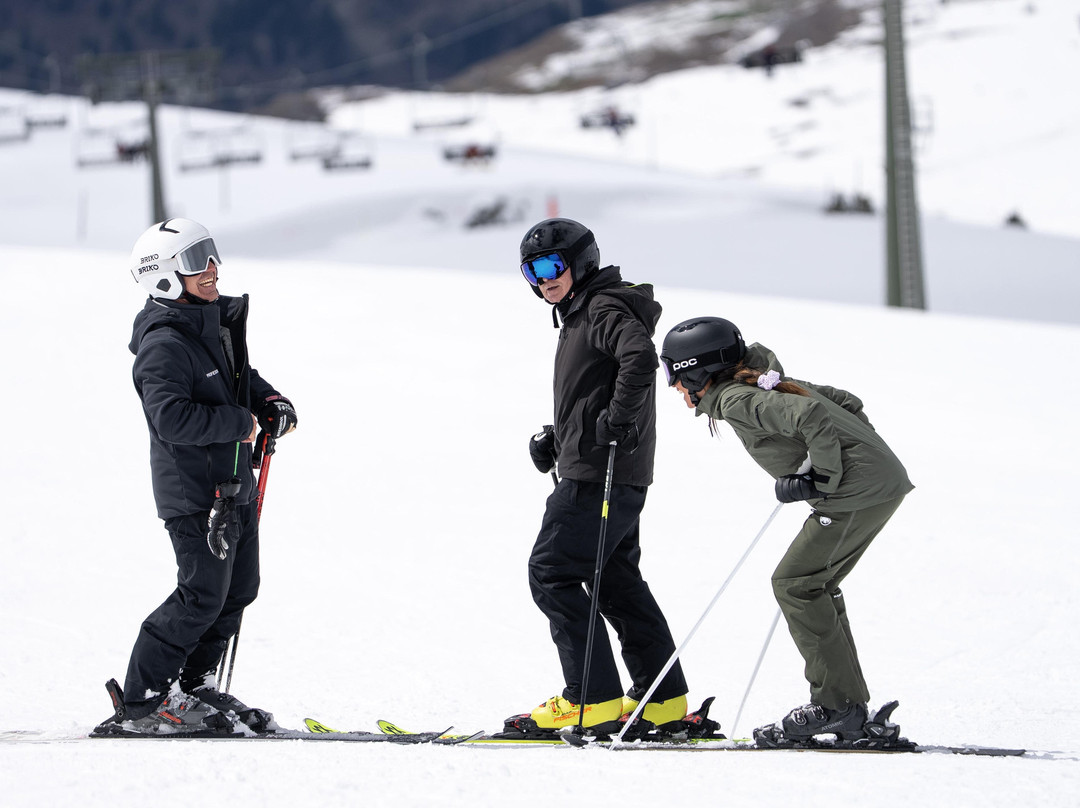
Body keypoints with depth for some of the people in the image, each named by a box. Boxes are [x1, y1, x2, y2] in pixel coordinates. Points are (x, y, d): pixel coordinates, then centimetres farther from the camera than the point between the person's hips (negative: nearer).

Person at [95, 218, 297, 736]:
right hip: (194, 493, -9)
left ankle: (195, 687, 25)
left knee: (238, 589, 13)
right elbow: (173, 418, -31)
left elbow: (241, 377, 28)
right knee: (203, 596, -10)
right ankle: (139, 703, -3)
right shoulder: (164, 345, -20)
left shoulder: (217, 321, 10)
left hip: (234, 485, 9)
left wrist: (273, 404, 9)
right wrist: (238, 423, -22)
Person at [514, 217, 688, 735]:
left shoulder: (603, 311, -10)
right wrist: (555, 438, 15)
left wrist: (617, 422, -26)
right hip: (620, 478, 11)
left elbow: (641, 357, -29)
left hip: (599, 473, -11)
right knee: (616, 581, 13)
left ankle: (593, 699, -11)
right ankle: (664, 701, 14)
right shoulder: (579, 315, 21)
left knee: (551, 573, -9)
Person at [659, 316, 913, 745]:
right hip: (885, 479, 10)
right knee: (813, 586, 14)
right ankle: (848, 713, 14)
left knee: (794, 583, -6)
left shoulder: (735, 400, -11)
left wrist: (823, 476, -16)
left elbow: (812, 416, -25)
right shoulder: (764, 386, 19)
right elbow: (847, 403, 24)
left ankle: (837, 702, -6)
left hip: (859, 486, -10)